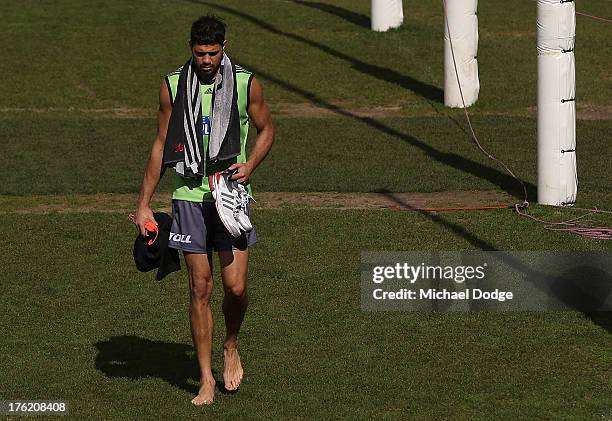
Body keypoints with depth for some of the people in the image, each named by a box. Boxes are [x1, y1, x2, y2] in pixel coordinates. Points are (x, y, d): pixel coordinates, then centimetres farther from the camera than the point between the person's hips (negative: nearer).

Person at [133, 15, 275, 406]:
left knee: (236, 288, -5)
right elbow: (161, 145, 8)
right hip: (190, 196, 0)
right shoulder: (173, 86, 1)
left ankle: (231, 346, 26)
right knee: (200, 289, 0)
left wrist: (250, 165, -8)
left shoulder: (246, 84, -2)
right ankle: (206, 379, 8)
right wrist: (144, 204, 6)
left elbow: (267, 129, 12)